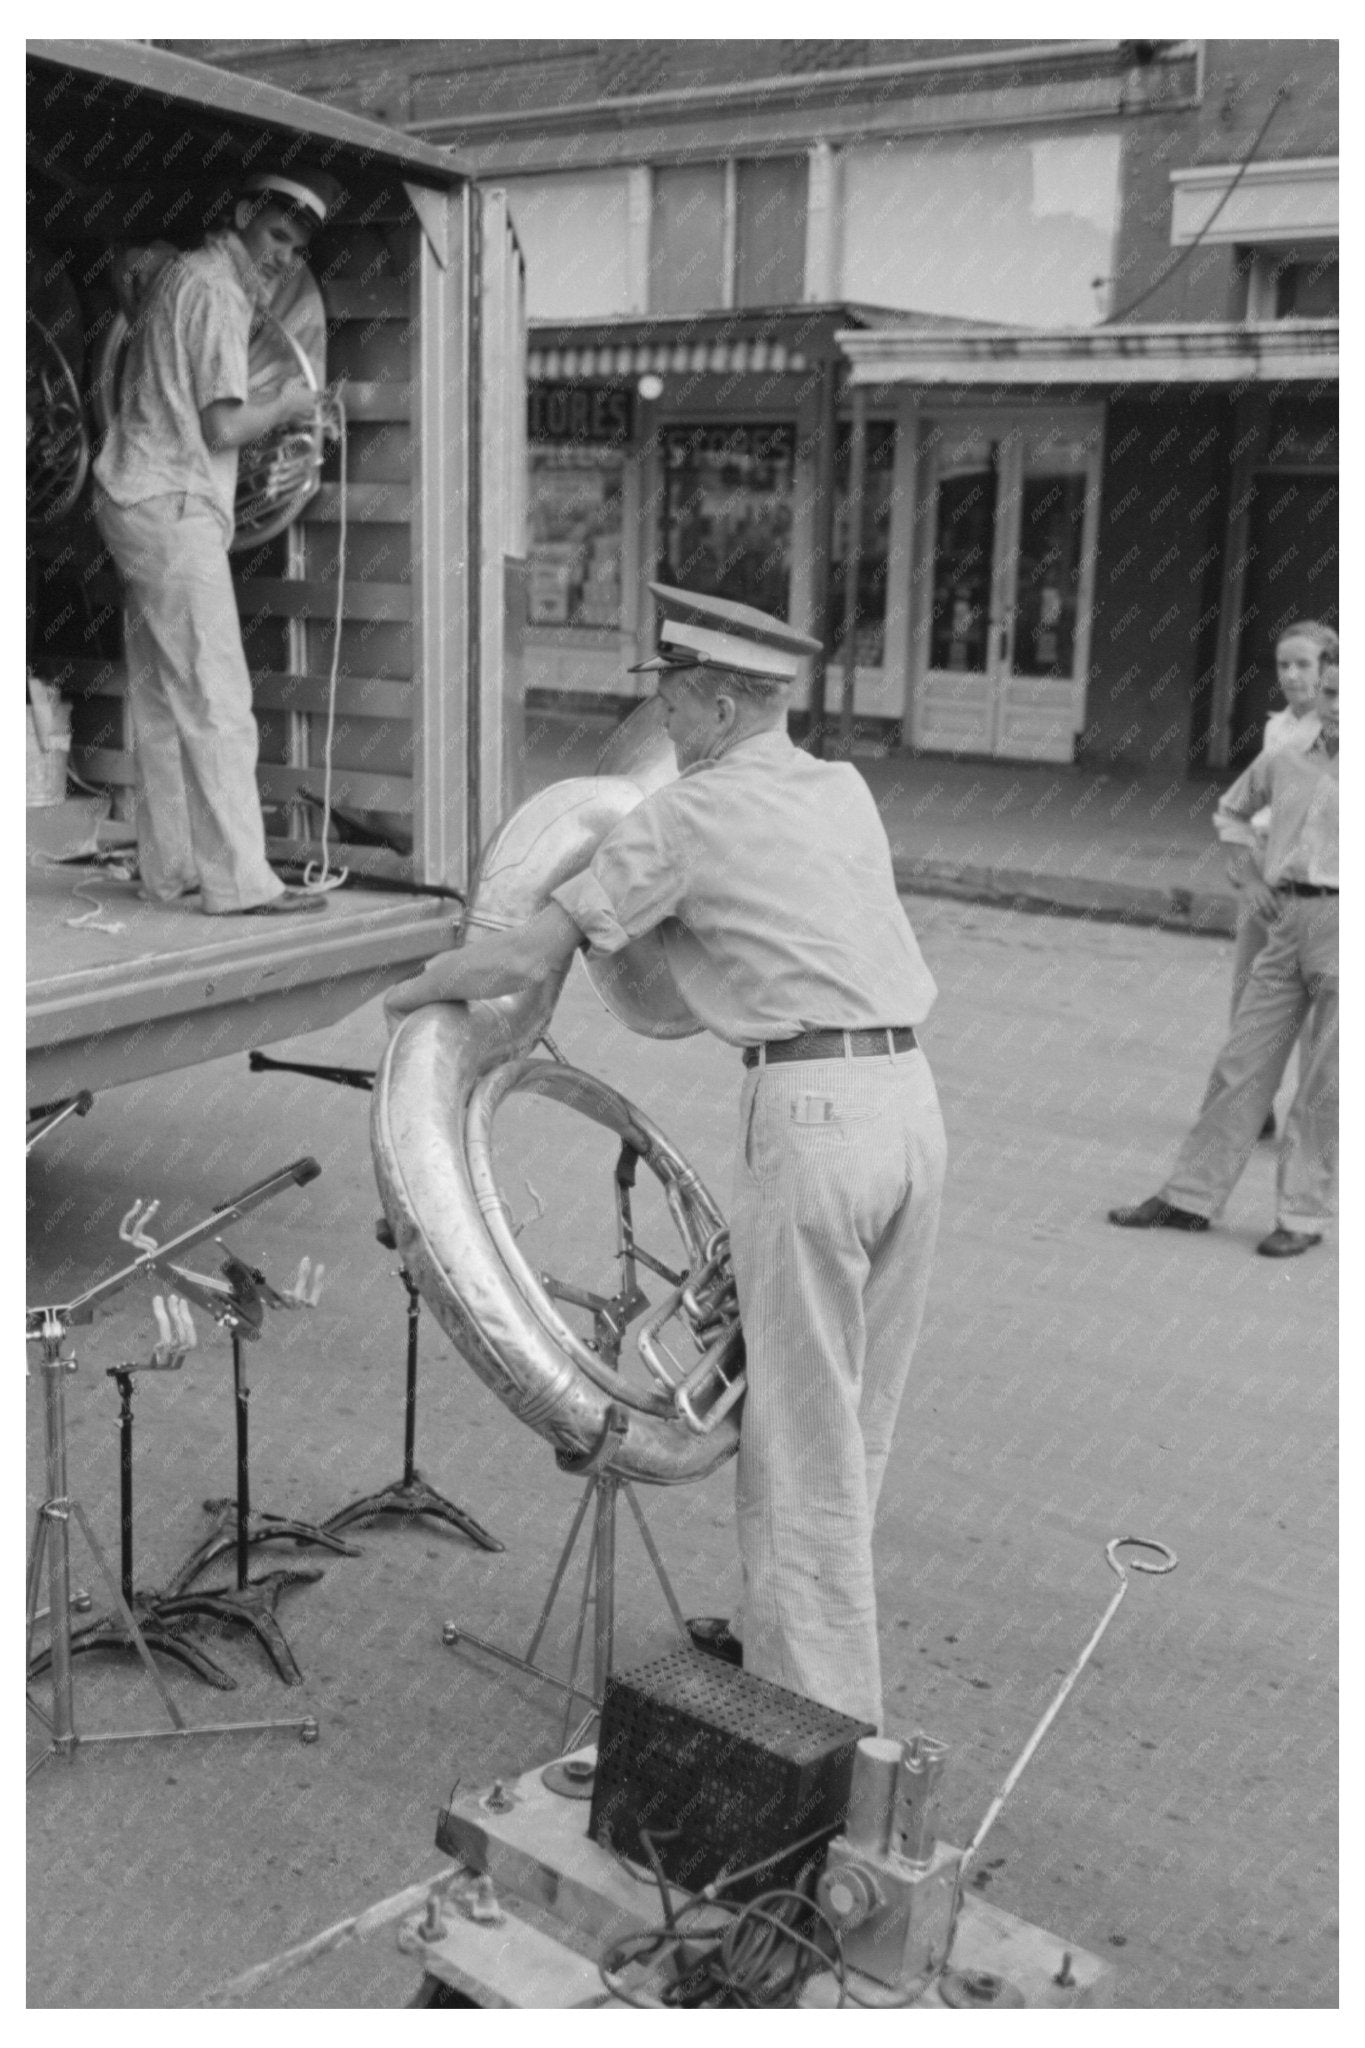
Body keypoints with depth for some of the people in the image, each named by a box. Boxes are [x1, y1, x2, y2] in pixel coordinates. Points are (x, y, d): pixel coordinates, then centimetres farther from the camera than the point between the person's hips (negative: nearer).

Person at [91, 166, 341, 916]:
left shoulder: (187, 274, 18)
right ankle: (239, 881, -10)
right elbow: (222, 426, -16)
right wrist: (284, 407, 0)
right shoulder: (216, 290, -11)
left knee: (160, 701, 10)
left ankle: (170, 868, 15)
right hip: (172, 509, -10)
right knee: (216, 703, -10)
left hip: (141, 505, 10)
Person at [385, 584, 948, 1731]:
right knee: (856, 1408, 17)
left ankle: (823, 1704, 10)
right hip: (912, 1090, 8)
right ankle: (791, 1630, 34)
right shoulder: (846, 791, 16)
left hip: (810, 1110, -7)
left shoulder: (690, 817, -3)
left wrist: (415, 990, 14)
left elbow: (527, 961, -3)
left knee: (803, 1419, 3)